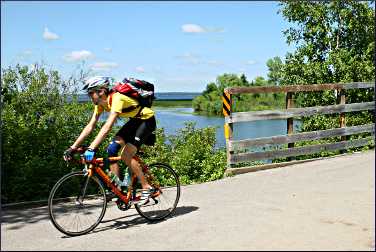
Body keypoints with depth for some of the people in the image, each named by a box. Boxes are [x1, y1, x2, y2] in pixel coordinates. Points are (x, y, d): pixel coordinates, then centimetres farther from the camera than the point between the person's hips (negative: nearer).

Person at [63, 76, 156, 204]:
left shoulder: (117, 98, -31)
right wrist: (73, 147, -10)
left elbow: (107, 127, -41)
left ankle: (146, 188, -5)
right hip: (134, 121, 8)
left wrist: (92, 148, -47)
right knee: (112, 149, -7)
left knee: (126, 155, -18)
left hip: (147, 120, -8)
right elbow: (90, 126, -5)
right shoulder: (100, 103, -5)